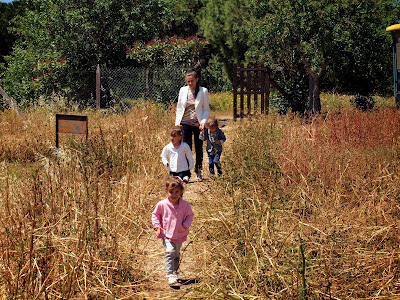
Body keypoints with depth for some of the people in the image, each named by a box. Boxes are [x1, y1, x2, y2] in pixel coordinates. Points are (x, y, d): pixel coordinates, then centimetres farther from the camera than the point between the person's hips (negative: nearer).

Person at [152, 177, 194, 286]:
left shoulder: (185, 205, -7)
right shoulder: (162, 204, -9)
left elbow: (190, 216, 4)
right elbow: (155, 215, 6)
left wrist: (185, 225, -12)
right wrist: (157, 226, -7)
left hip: (180, 235, 3)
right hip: (167, 235, -3)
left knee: (177, 255, 18)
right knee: (169, 252, -20)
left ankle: (174, 271, 40)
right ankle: (170, 275, -19)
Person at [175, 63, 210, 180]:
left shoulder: (203, 91, -3)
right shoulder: (183, 90, 4)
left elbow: (206, 109, 1)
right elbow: (179, 108, 10)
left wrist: (203, 121, -14)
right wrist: (177, 123, 3)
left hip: (198, 125, -1)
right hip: (185, 123, 1)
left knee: (199, 148, 9)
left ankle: (198, 171, 24)